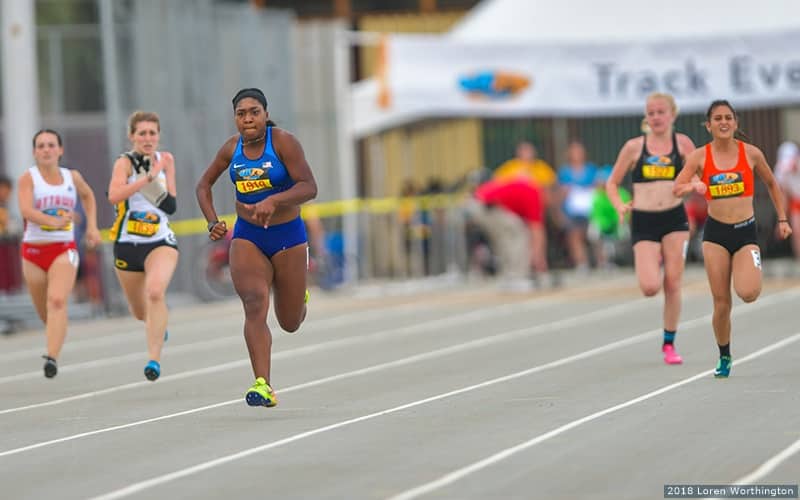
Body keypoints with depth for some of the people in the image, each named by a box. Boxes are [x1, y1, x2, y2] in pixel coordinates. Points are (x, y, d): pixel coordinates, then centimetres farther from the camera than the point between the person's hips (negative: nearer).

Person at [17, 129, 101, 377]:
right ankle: (56, 336, 47)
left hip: (64, 249, 0)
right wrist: (53, 222, -39)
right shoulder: (28, 178, -6)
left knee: (57, 301, -23)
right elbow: (26, 211, -23)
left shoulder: (72, 177, 5)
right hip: (34, 250, 0)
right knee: (44, 311, 13)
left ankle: (52, 358, -32)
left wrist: (92, 226, 18)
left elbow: (88, 196, 29)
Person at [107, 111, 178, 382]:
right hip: (127, 244, 0)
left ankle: (154, 358, -27)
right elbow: (114, 195, -33)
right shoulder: (125, 162, -13)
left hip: (161, 242, 1)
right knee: (140, 313, 15)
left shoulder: (164, 159, 1)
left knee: (155, 292, -29)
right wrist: (150, 176, -37)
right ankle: (159, 326, 52)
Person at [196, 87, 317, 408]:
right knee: (254, 305, -21)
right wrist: (212, 222, 0)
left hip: (288, 236, -2)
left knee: (290, 323, 9)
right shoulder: (232, 148, -1)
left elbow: (309, 188, -22)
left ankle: (299, 294, 48)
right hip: (247, 237, 2)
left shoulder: (283, 142, -14)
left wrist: (273, 201, -38)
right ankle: (263, 386, -28)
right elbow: (204, 185, 15)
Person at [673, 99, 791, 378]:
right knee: (721, 303, 0)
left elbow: (771, 184, 13)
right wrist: (694, 186, -26)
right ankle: (724, 358, 19)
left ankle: (753, 270, 15)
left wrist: (782, 219, 10)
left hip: (746, 232, -1)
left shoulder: (751, 154, -2)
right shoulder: (700, 157, -2)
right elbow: (676, 189, -5)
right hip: (715, 232, 1)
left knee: (748, 294, -22)